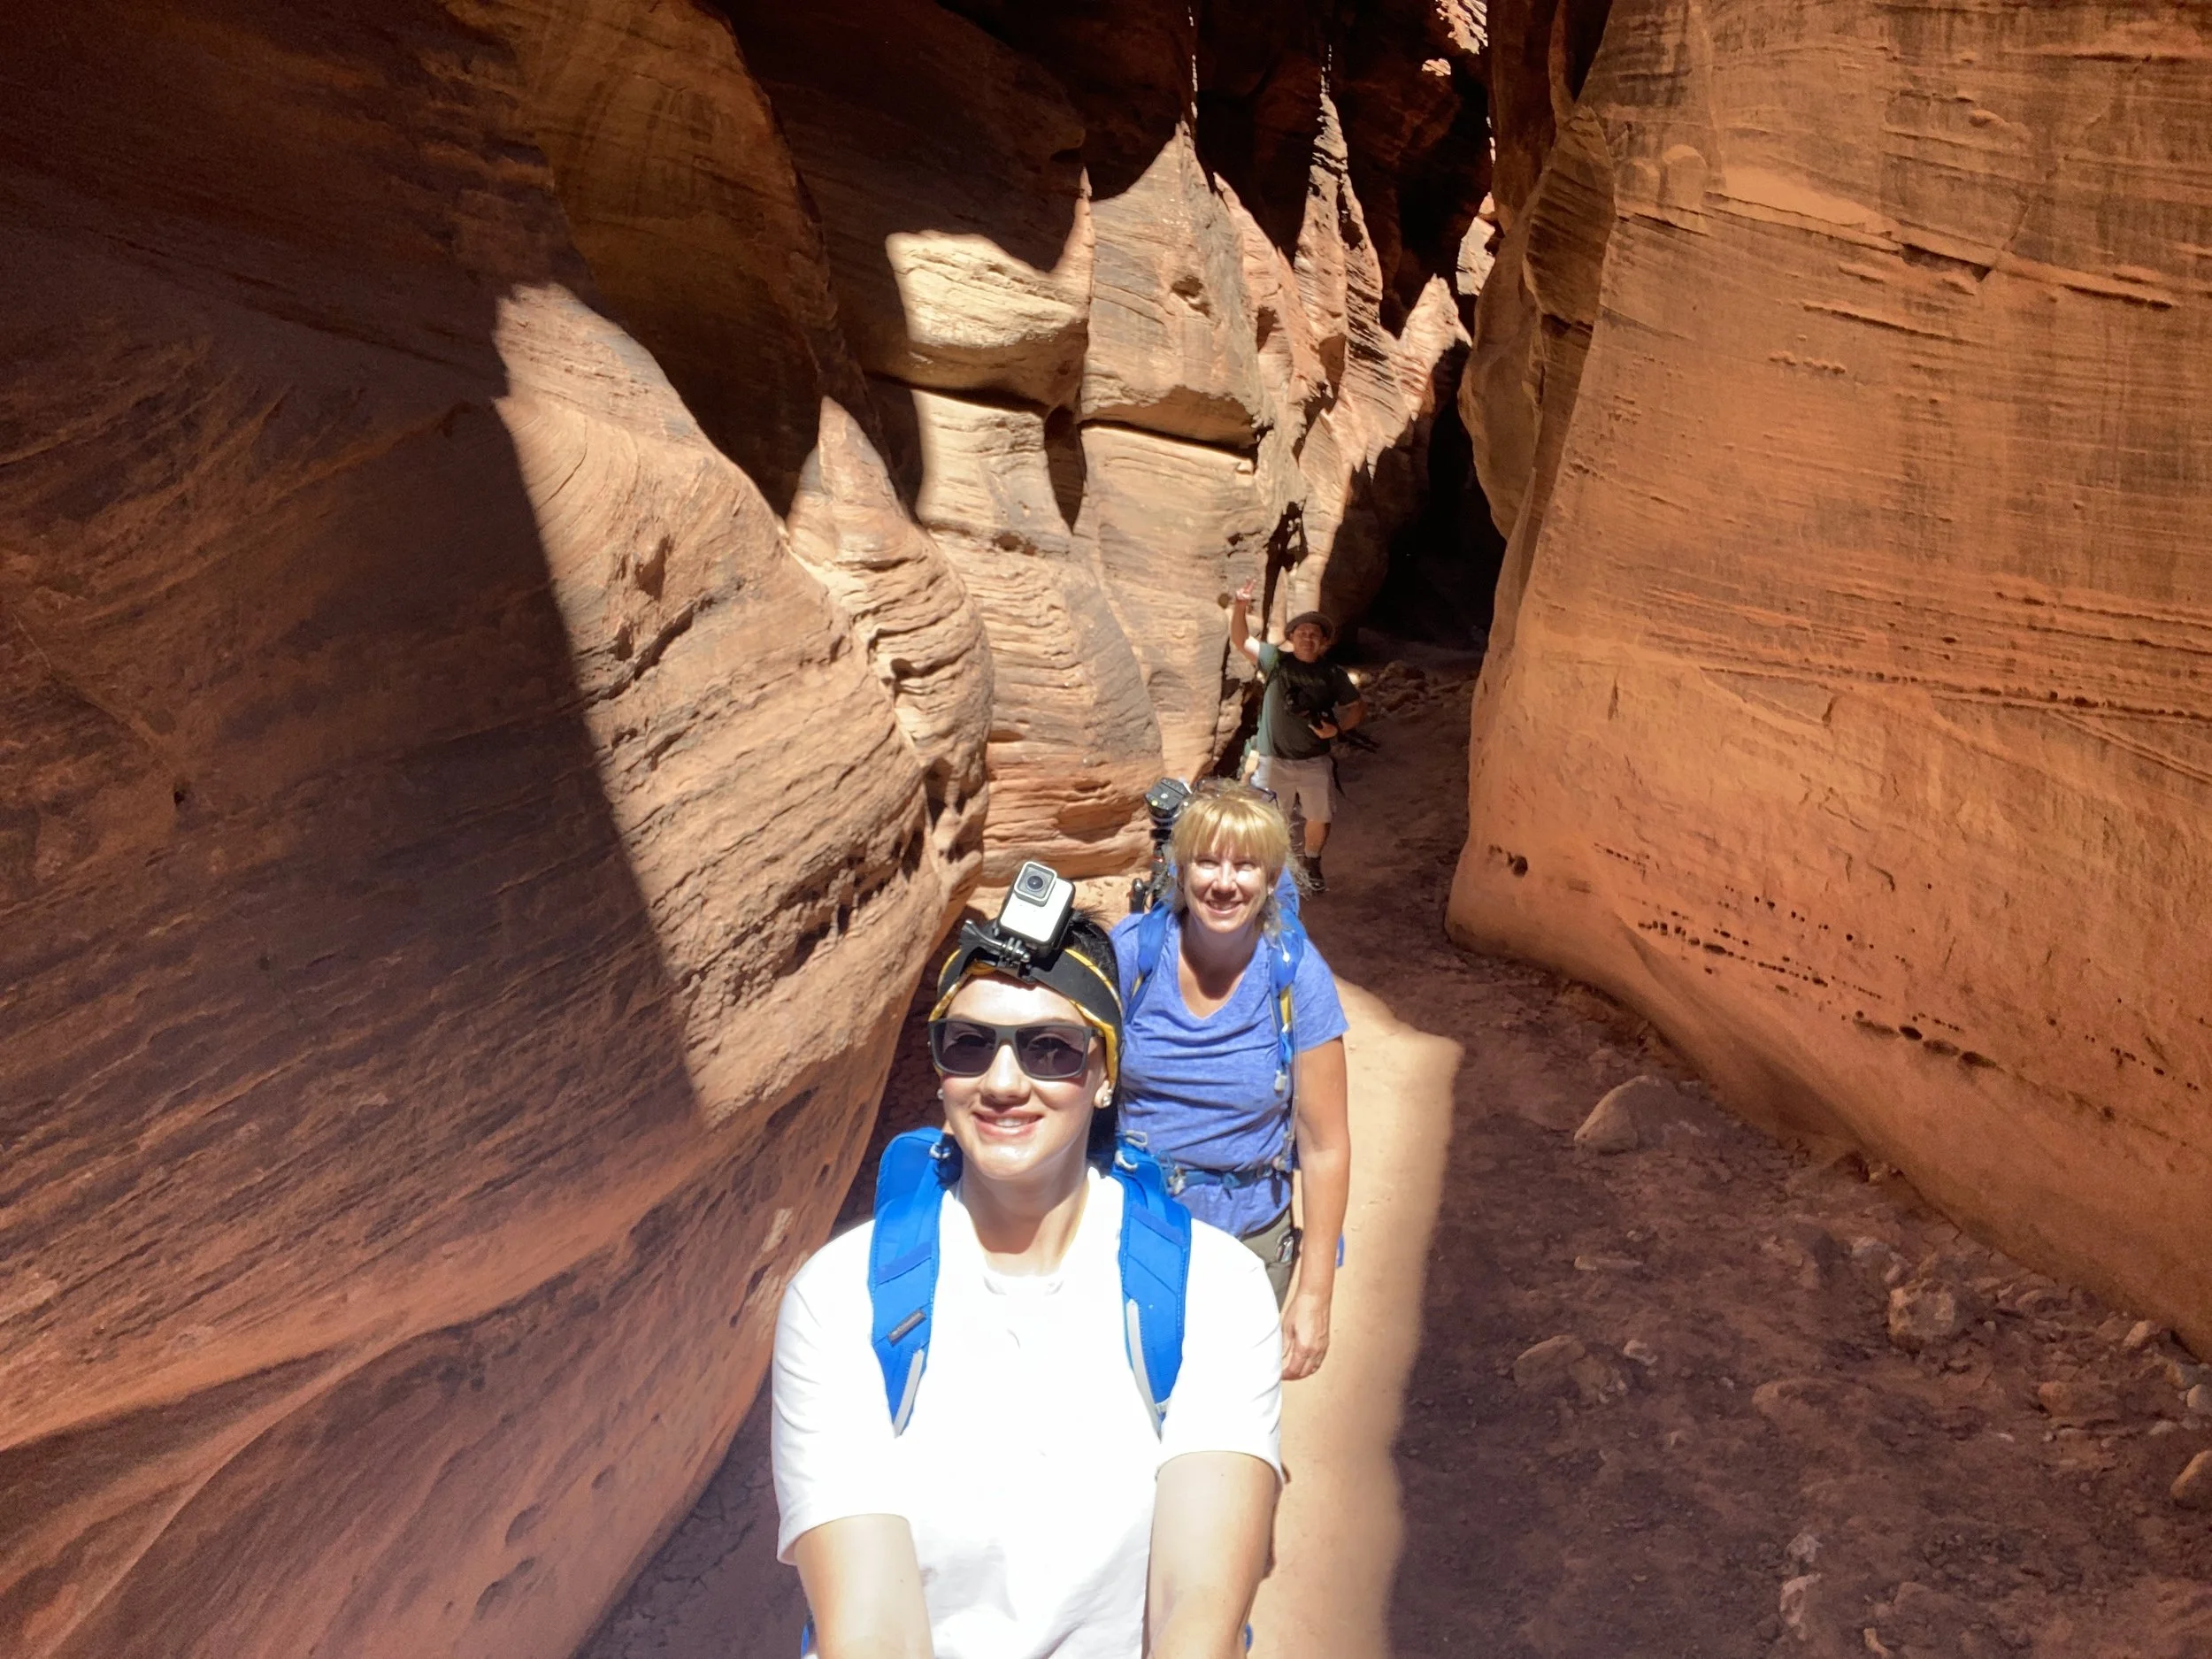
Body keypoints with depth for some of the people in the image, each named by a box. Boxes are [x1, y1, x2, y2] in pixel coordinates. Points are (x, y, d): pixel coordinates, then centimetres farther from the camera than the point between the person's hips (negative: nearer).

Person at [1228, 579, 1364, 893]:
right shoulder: (1276, 661, -3)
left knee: (1319, 820, 12)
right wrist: (1240, 608, -24)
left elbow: (1358, 708, 7)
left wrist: (1337, 727, -12)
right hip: (1273, 760, -1)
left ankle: (1311, 868, 36)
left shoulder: (1333, 675, -1)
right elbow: (1240, 640, -7)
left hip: (1315, 762, 2)